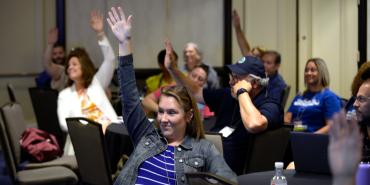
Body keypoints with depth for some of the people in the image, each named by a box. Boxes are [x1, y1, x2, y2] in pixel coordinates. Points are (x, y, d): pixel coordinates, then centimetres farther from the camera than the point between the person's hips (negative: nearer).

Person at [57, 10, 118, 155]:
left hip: (107, 133, 0)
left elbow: (110, 60, 8)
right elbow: (64, 122, 6)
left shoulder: (97, 83, 22)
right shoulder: (64, 94, 22)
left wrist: (100, 33, -2)